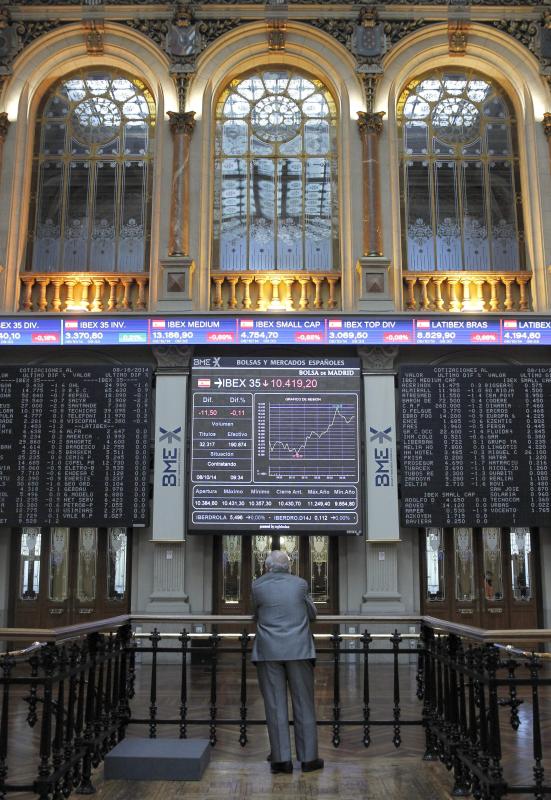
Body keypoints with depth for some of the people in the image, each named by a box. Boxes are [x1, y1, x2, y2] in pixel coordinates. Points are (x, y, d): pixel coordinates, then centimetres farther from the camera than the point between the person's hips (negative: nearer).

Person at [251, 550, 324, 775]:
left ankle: (282, 759, 8)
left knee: (275, 706, 5)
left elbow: (255, 616, 12)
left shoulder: (257, 586, 0)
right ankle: (308, 758, 12)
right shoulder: (300, 584, 2)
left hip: (269, 652, 0)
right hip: (298, 650, 1)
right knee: (303, 704, 8)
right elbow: (312, 614, 13)